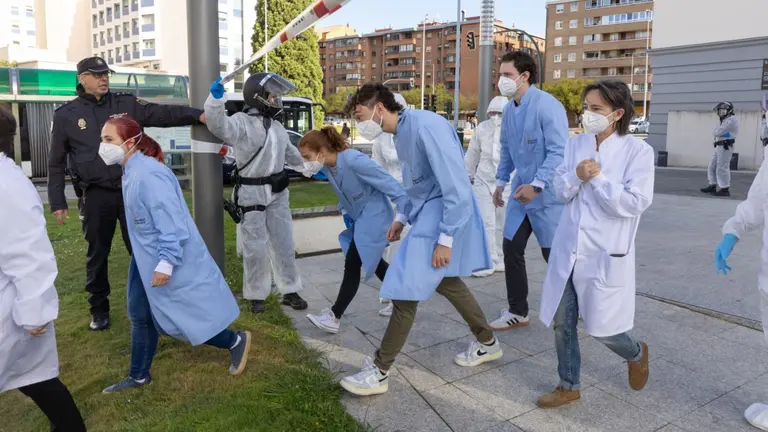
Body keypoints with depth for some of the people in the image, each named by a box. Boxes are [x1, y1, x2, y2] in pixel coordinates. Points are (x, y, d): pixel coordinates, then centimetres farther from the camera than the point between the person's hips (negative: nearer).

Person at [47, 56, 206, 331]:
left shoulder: (126, 104, 4)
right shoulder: (66, 115, 2)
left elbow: (163, 114, -7)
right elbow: (56, 163, 6)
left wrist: (196, 115, -23)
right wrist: (57, 202, 2)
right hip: (96, 196, 0)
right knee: (97, 255, 11)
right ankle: (99, 310, 27)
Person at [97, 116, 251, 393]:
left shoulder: (148, 175, -27)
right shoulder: (131, 172, 6)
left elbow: (171, 223, -28)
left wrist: (166, 263, -27)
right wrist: (155, 261, 22)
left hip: (169, 260, -10)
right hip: (148, 258, 10)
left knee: (178, 319, 3)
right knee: (140, 316, 17)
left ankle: (236, 342, 22)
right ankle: (138, 376, 34)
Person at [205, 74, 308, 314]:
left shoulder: (276, 126, 12)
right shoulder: (242, 122, -12)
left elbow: (291, 153, 25)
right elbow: (219, 126, -32)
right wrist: (216, 98, -46)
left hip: (277, 194, 7)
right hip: (251, 194, -6)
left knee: (284, 244, 12)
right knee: (255, 248, 2)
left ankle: (290, 292, 25)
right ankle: (256, 296, 19)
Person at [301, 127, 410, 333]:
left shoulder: (354, 161, -30)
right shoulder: (327, 167, -5)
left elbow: (390, 184, -26)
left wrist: (401, 218, -26)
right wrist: (346, 212, 5)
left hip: (374, 217, -9)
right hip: (359, 218, 9)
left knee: (352, 266, -8)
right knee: (372, 261, 20)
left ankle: (333, 318, 0)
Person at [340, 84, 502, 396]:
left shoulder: (426, 126, -23)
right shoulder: (402, 133, 7)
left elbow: (455, 186, -24)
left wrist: (445, 239, -23)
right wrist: (403, 218, 19)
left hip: (442, 218, -10)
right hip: (427, 215, 10)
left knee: (406, 291, -6)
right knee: (444, 280, 23)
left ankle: (379, 372, 8)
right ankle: (487, 342, 42)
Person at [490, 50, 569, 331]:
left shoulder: (547, 106, -18)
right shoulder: (509, 110, 6)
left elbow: (559, 152, -22)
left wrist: (537, 185, -27)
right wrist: (501, 182, 17)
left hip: (547, 194, -7)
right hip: (521, 192, 7)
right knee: (511, 249, 8)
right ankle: (517, 312, 23)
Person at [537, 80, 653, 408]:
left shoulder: (637, 150, -10)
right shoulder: (575, 144, 5)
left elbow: (635, 203, -17)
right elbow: (560, 192, 4)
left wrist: (597, 178, -15)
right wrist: (577, 176, -15)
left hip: (605, 254, -5)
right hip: (568, 249, 5)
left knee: (600, 327, 6)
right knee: (561, 322, 10)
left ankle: (636, 354, 40)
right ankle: (569, 387, 29)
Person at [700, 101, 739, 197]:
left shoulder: (732, 119, -11)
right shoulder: (725, 120, 23)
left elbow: (719, 132, -17)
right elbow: (715, 132, 17)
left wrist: (716, 132, 3)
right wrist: (717, 132, -3)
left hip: (725, 147, -10)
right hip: (719, 146, 10)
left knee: (722, 168, -10)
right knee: (712, 167, 12)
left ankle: (725, 190, -7)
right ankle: (712, 186, 20)